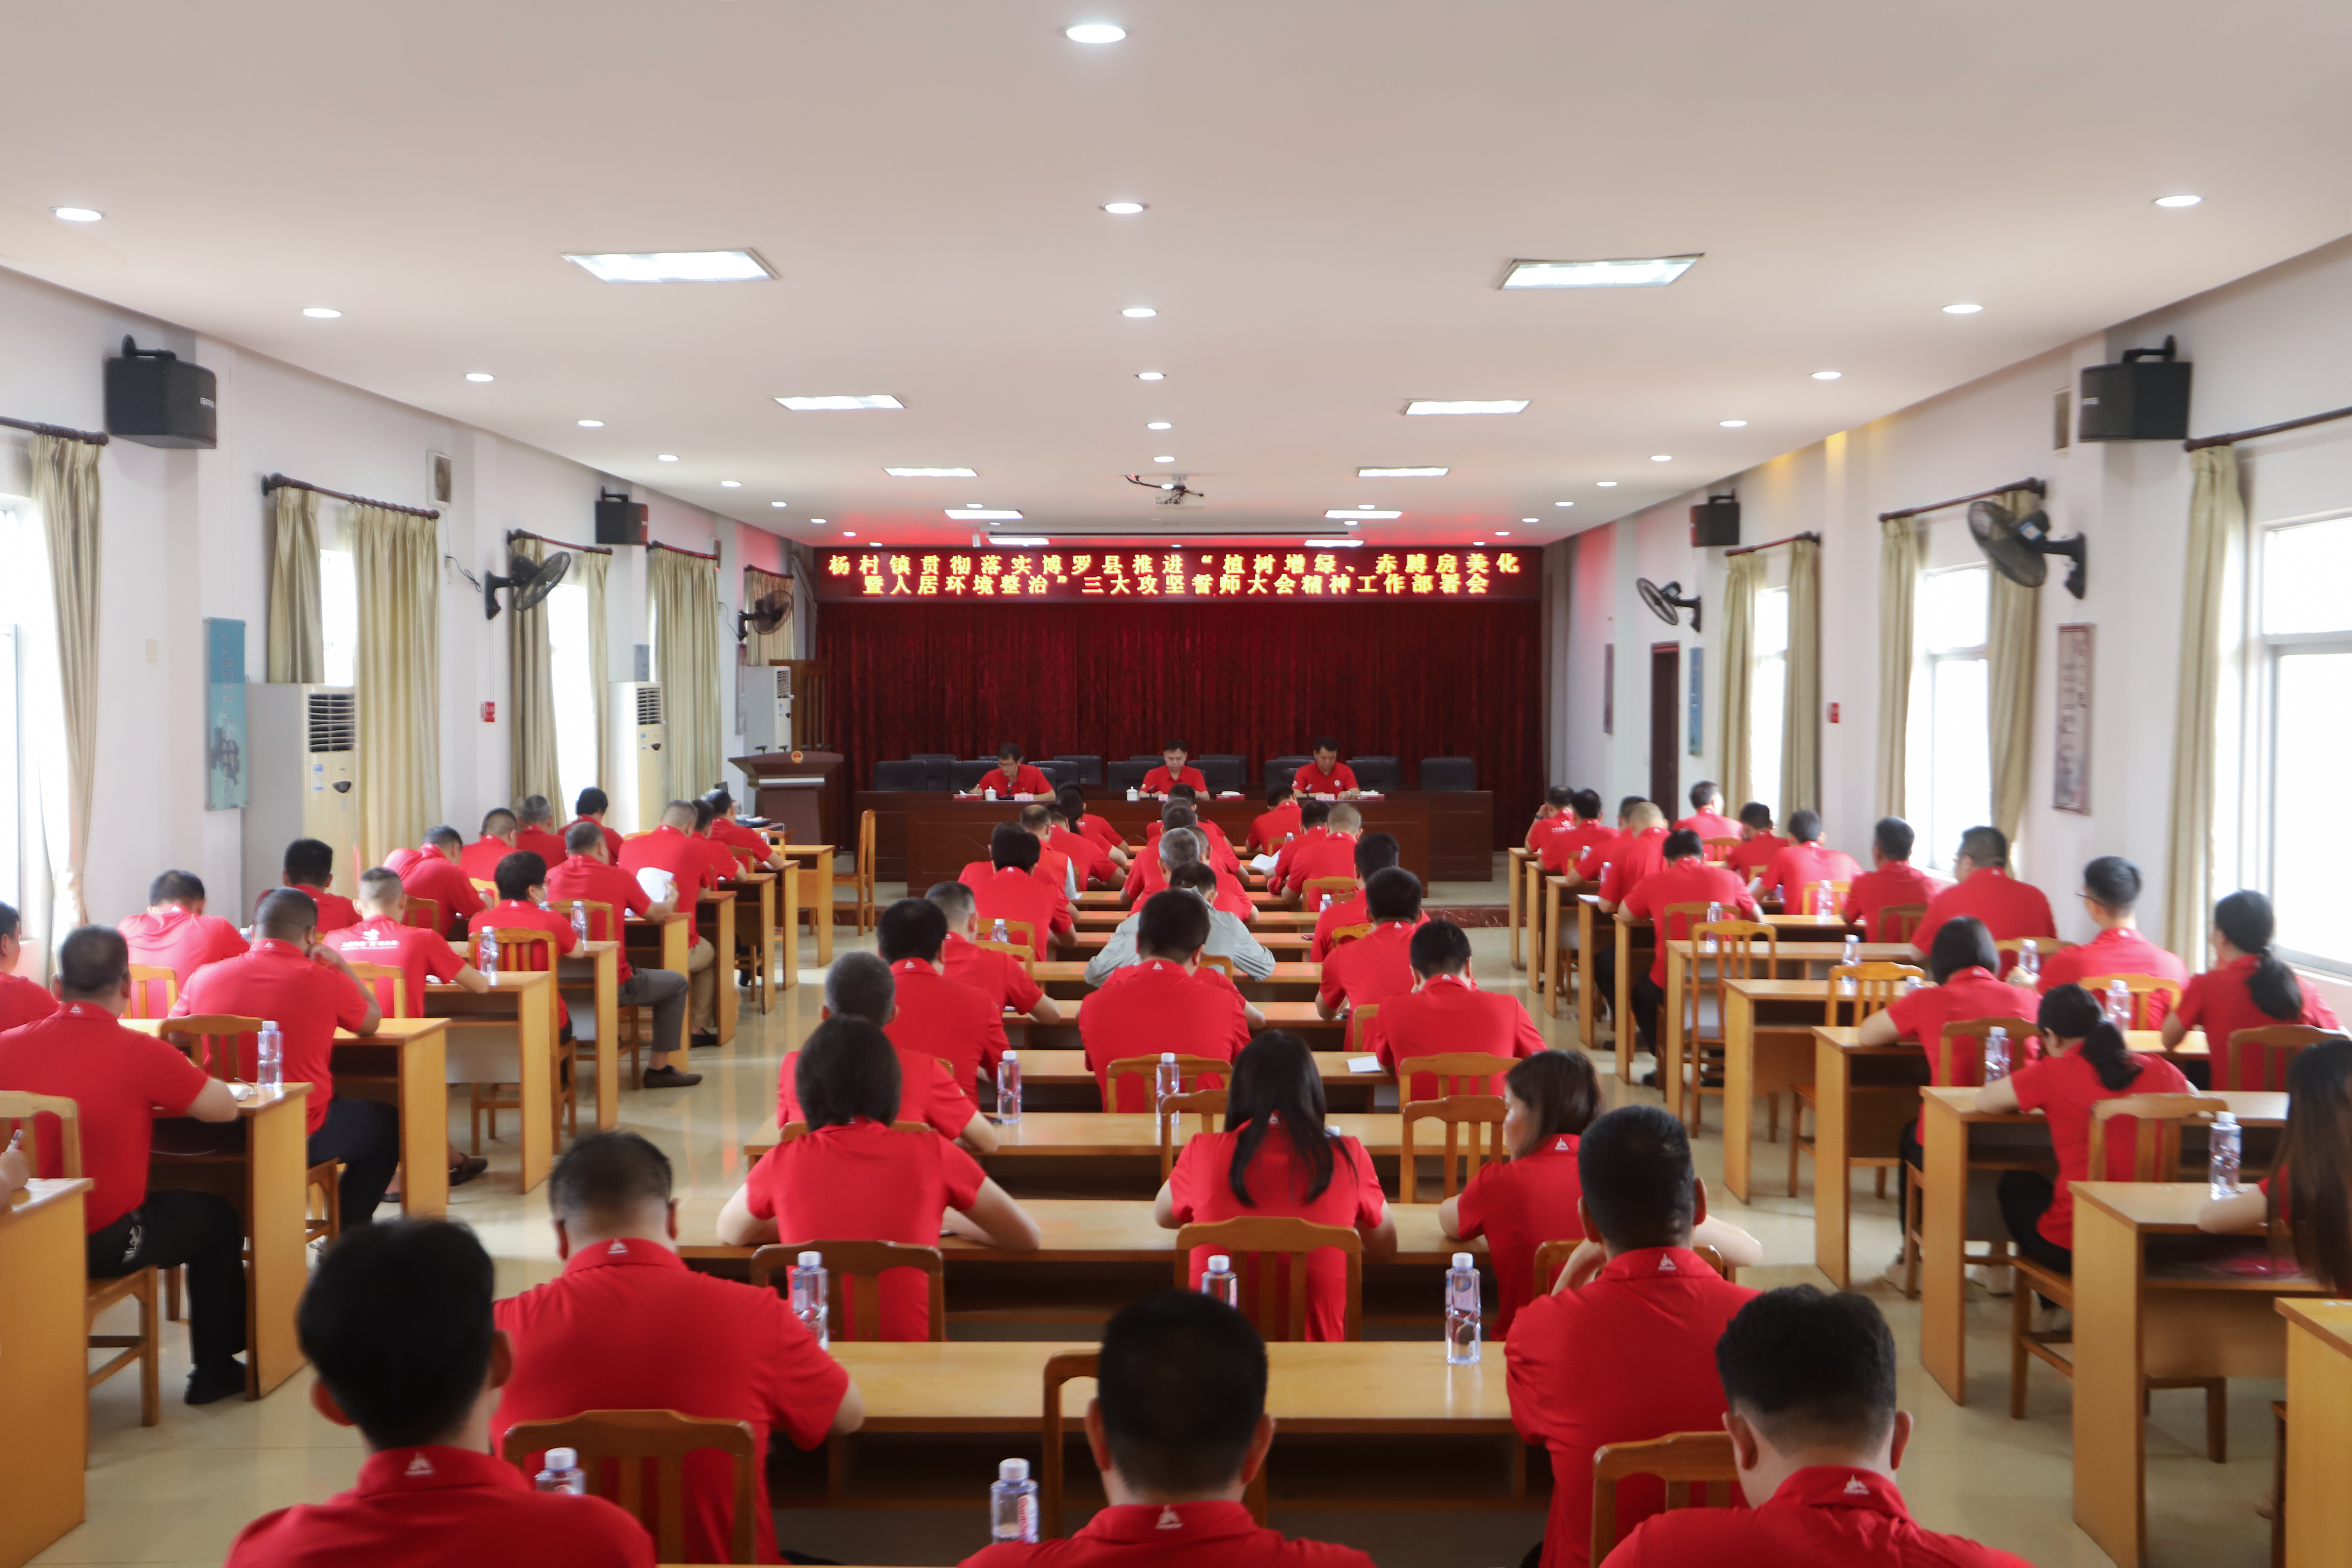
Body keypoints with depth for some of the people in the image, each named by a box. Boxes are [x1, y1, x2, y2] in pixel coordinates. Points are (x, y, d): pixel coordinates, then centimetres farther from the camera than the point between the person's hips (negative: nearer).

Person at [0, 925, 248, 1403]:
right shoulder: (141, 1053, -18)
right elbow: (225, 1107, -7)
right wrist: (165, 1090, 11)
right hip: (107, 1245, -5)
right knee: (218, 1219, 22)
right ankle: (215, 1372, 30)